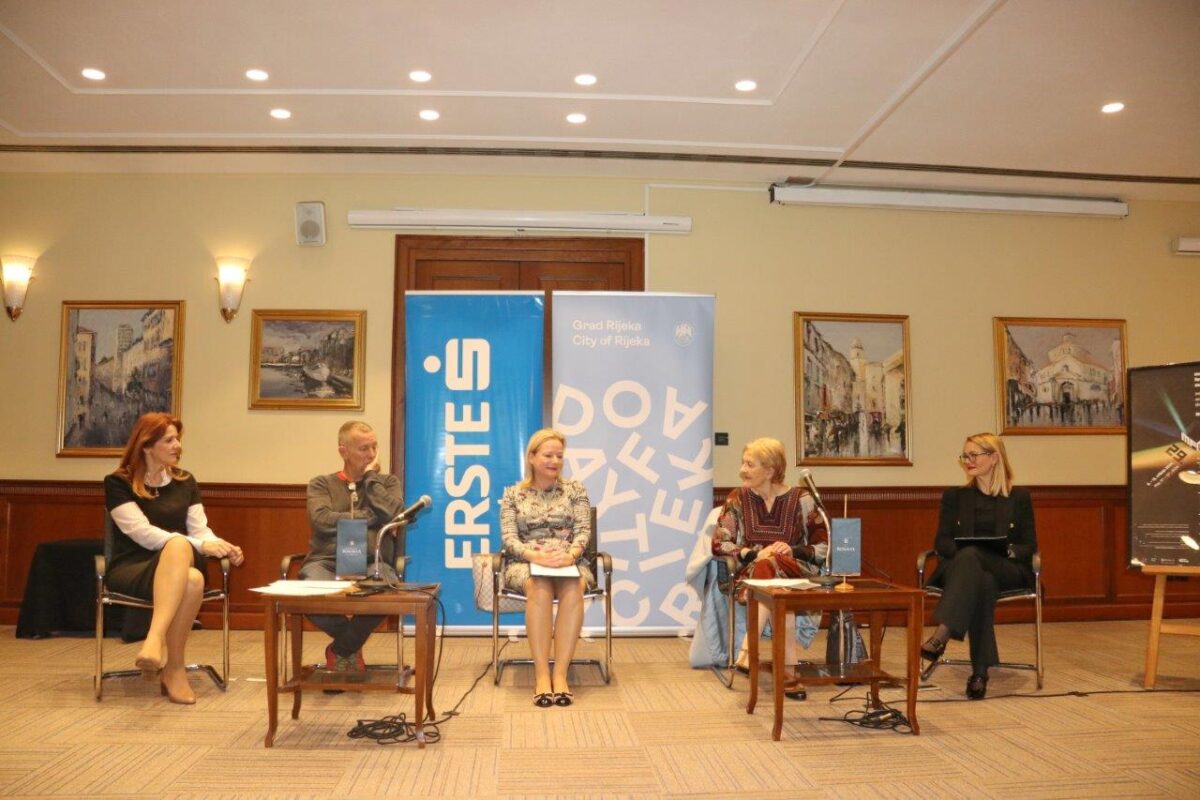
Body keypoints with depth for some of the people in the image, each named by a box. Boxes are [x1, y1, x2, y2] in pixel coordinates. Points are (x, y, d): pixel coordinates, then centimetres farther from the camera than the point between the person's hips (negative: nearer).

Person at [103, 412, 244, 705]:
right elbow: (144, 533, -13)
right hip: (131, 569, -3)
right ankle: (174, 667, -37)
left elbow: (200, 530, 8)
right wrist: (200, 546, -23)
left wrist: (223, 546, -15)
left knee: (181, 552, -35)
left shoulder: (185, 482, 14)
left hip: (178, 567, 4)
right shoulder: (118, 483, -1)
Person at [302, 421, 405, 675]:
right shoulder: (321, 484, 16)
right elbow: (323, 520, -6)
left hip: (372, 564, 0)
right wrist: (371, 517, -2)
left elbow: (392, 515, -5)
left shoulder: (388, 482, 19)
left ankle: (341, 649, -4)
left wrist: (370, 476, 5)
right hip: (327, 562, 0)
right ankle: (352, 645, 0)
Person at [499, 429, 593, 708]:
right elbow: (508, 538, -1)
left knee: (573, 588, -36)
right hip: (526, 563, -1)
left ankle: (560, 673, -36)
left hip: (568, 562, 1)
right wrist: (535, 556, -21)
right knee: (539, 588, -38)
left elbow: (584, 530, 2)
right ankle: (541, 674, -37)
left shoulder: (575, 489, 12)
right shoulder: (513, 494, 10)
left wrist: (570, 554, -20)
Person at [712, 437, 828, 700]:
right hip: (750, 574, 1)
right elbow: (719, 544, 3)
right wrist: (755, 554, -13)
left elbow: (824, 547, 4)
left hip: (796, 575, -1)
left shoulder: (800, 499, 3)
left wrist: (793, 550, -15)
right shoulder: (738, 498, 8)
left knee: (769, 567, -38)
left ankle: (747, 650, -40)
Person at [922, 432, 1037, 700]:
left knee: (970, 556, -37)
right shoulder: (954, 496, 18)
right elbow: (941, 542, 9)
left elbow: (1029, 546, 8)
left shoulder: (1019, 497, 15)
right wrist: (960, 550, -15)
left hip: (1007, 571, -1)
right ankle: (980, 671, -43)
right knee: (983, 583, -38)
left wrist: (1010, 551, -15)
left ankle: (941, 635, -48)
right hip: (959, 566, 1)